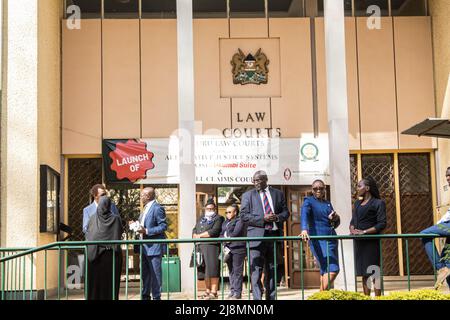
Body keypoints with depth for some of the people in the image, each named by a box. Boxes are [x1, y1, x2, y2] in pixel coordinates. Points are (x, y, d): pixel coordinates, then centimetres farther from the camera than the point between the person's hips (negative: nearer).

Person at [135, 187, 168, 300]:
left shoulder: (157, 208, -13)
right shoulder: (145, 208, 17)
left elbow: (163, 226, -17)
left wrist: (146, 231, -22)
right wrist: (138, 227, 7)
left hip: (154, 247, -10)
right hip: (144, 247, 10)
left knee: (155, 273, -4)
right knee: (145, 273, 16)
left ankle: (156, 297, 3)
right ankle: (145, 296, 25)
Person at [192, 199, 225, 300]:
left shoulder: (218, 218, 3)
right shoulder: (201, 219, 25)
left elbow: (214, 231, -11)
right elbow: (194, 231, 19)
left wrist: (200, 235, -7)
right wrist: (195, 236, -4)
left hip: (212, 245, -6)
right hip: (200, 246, 6)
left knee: (212, 268, -10)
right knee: (204, 269, 6)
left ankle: (213, 292, -9)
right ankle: (207, 291, 12)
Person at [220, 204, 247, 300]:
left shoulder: (239, 221, -1)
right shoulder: (225, 222, 23)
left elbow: (235, 233, -12)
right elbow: (221, 234, 17)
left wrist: (227, 238, -3)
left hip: (238, 248, -7)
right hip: (228, 249, 7)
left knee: (237, 271, -8)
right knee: (231, 271, 8)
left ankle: (237, 293, -9)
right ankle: (232, 291, 11)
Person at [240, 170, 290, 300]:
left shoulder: (278, 194, 14)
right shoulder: (247, 195, 7)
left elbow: (286, 212, 16)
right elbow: (244, 216, -2)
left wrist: (277, 217, -7)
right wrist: (263, 219, -13)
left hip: (274, 235, 3)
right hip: (257, 236, -3)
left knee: (272, 270, 9)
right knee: (256, 270, -9)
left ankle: (271, 297, 17)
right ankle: (257, 298, -11)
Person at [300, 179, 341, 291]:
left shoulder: (328, 203, 19)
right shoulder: (308, 201, 0)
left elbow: (335, 224, 23)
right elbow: (304, 215, -19)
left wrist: (335, 219, -1)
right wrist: (304, 230, -38)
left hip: (331, 239, 7)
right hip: (318, 240, -7)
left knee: (325, 270, 9)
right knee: (332, 270, -18)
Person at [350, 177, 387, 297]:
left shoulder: (378, 203, -3)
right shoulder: (357, 203, 18)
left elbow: (382, 224, -11)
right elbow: (353, 221, 18)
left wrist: (364, 232, -19)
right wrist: (352, 229, -5)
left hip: (371, 241, -6)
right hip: (359, 242, 6)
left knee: (374, 272, -6)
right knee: (364, 273, 8)